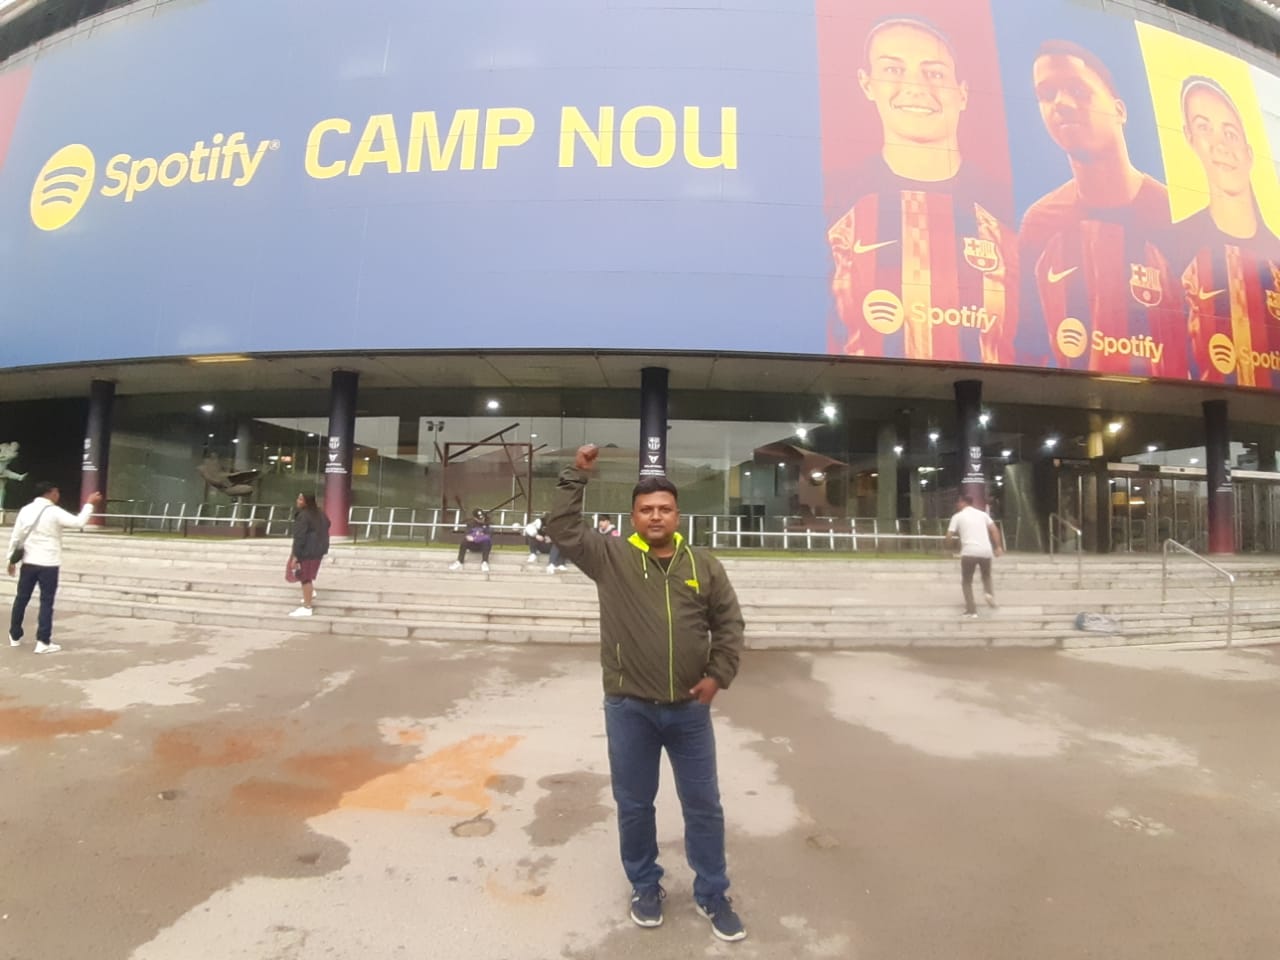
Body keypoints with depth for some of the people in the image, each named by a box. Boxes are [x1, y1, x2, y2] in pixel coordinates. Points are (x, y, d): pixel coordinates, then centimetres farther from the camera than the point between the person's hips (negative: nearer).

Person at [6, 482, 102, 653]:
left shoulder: (25, 510, 4)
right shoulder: (54, 512, -11)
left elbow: (16, 536, 7)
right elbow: (79, 523, -14)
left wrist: (11, 558, 15)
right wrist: (89, 504, -7)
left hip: (29, 562, 5)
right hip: (48, 564, -5)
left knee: (21, 599, 17)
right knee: (46, 602, -1)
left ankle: (15, 636, 28)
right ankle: (43, 642, -2)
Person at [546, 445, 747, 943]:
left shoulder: (704, 566, -1)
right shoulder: (610, 557, -5)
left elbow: (729, 623, 5)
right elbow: (562, 527, -6)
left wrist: (717, 675, -4)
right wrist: (576, 474, -10)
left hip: (689, 709, 1)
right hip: (629, 709, -1)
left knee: (704, 806, 15)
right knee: (633, 805, 16)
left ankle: (712, 895, 36)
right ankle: (645, 887, 40)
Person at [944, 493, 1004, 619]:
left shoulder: (957, 516, 8)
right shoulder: (982, 514, 17)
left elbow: (949, 538, 3)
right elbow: (994, 530, 6)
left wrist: (944, 540, 24)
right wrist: (998, 546, 4)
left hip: (969, 552, -3)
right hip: (986, 551, 3)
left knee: (966, 582, 12)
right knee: (986, 576, 27)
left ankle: (971, 611, 2)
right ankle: (989, 592, -3)